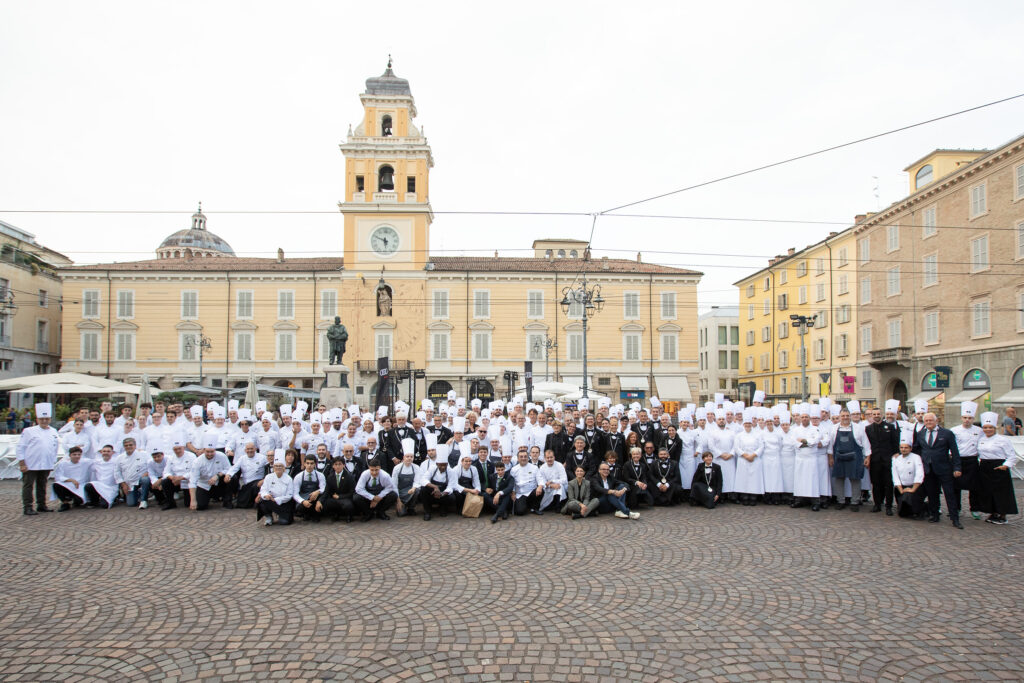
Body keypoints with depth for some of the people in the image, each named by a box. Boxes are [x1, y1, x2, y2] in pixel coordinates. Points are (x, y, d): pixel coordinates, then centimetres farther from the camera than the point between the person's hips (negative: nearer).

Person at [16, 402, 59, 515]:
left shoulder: (53, 432, 12)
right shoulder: (29, 431, -3)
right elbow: (20, 448, -4)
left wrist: (54, 462, 13)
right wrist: (22, 463, -9)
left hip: (46, 465, 5)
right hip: (30, 465, -5)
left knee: (42, 486, 13)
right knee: (28, 486, -1)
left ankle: (41, 505, 22)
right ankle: (27, 508, 3)